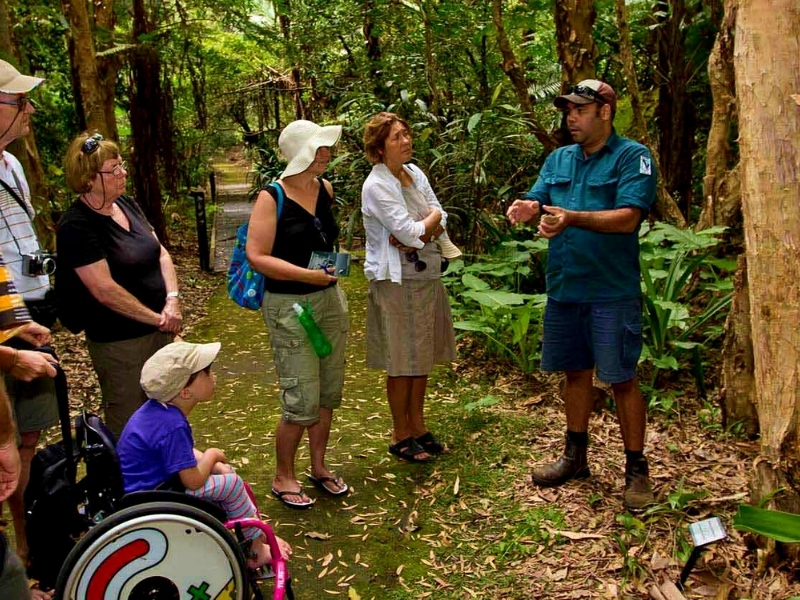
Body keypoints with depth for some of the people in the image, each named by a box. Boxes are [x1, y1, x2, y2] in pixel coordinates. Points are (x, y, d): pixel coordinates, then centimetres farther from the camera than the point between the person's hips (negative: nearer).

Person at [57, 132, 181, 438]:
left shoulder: (127, 204, 7)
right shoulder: (77, 225, -17)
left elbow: (161, 252, 9)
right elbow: (105, 290, -21)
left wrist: (172, 300, -6)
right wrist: (156, 318, -15)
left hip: (158, 331, 8)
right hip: (119, 342, -7)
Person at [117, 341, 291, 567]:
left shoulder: (160, 408, -2)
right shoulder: (172, 426, -31)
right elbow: (194, 480, -27)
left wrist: (213, 463, -2)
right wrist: (211, 455, -8)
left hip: (151, 481, 10)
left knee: (225, 471, 12)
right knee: (231, 484, -11)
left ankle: (260, 532, 18)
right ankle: (257, 547, 8)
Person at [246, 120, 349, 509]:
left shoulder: (326, 189, 5)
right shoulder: (271, 198, -14)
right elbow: (256, 256, -18)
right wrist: (305, 275, -23)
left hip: (330, 299, 7)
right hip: (289, 305, -6)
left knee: (329, 392, 13)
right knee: (302, 400, -4)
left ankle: (319, 466, 32)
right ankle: (283, 477, 17)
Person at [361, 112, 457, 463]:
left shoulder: (415, 173, 9)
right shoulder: (376, 186, -15)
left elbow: (441, 223, 4)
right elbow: (411, 232, -21)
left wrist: (416, 233, -15)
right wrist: (433, 218, -2)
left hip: (427, 275, 7)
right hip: (397, 280, -7)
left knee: (423, 357, 14)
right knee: (402, 362, 3)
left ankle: (417, 425, 29)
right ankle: (400, 435, 18)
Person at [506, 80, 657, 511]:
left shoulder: (632, 157, -7)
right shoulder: (559, 160, 13)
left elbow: (628, 217, -19)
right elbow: (537, 201, 6)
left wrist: (571, 218, -32)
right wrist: (527, 209, -19)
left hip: (612, 292, -6)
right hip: (564, 288, 6)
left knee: (622, 379, 1)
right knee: (575, 372, 16)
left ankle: (636, 470, 16)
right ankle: (575, 457, 31)